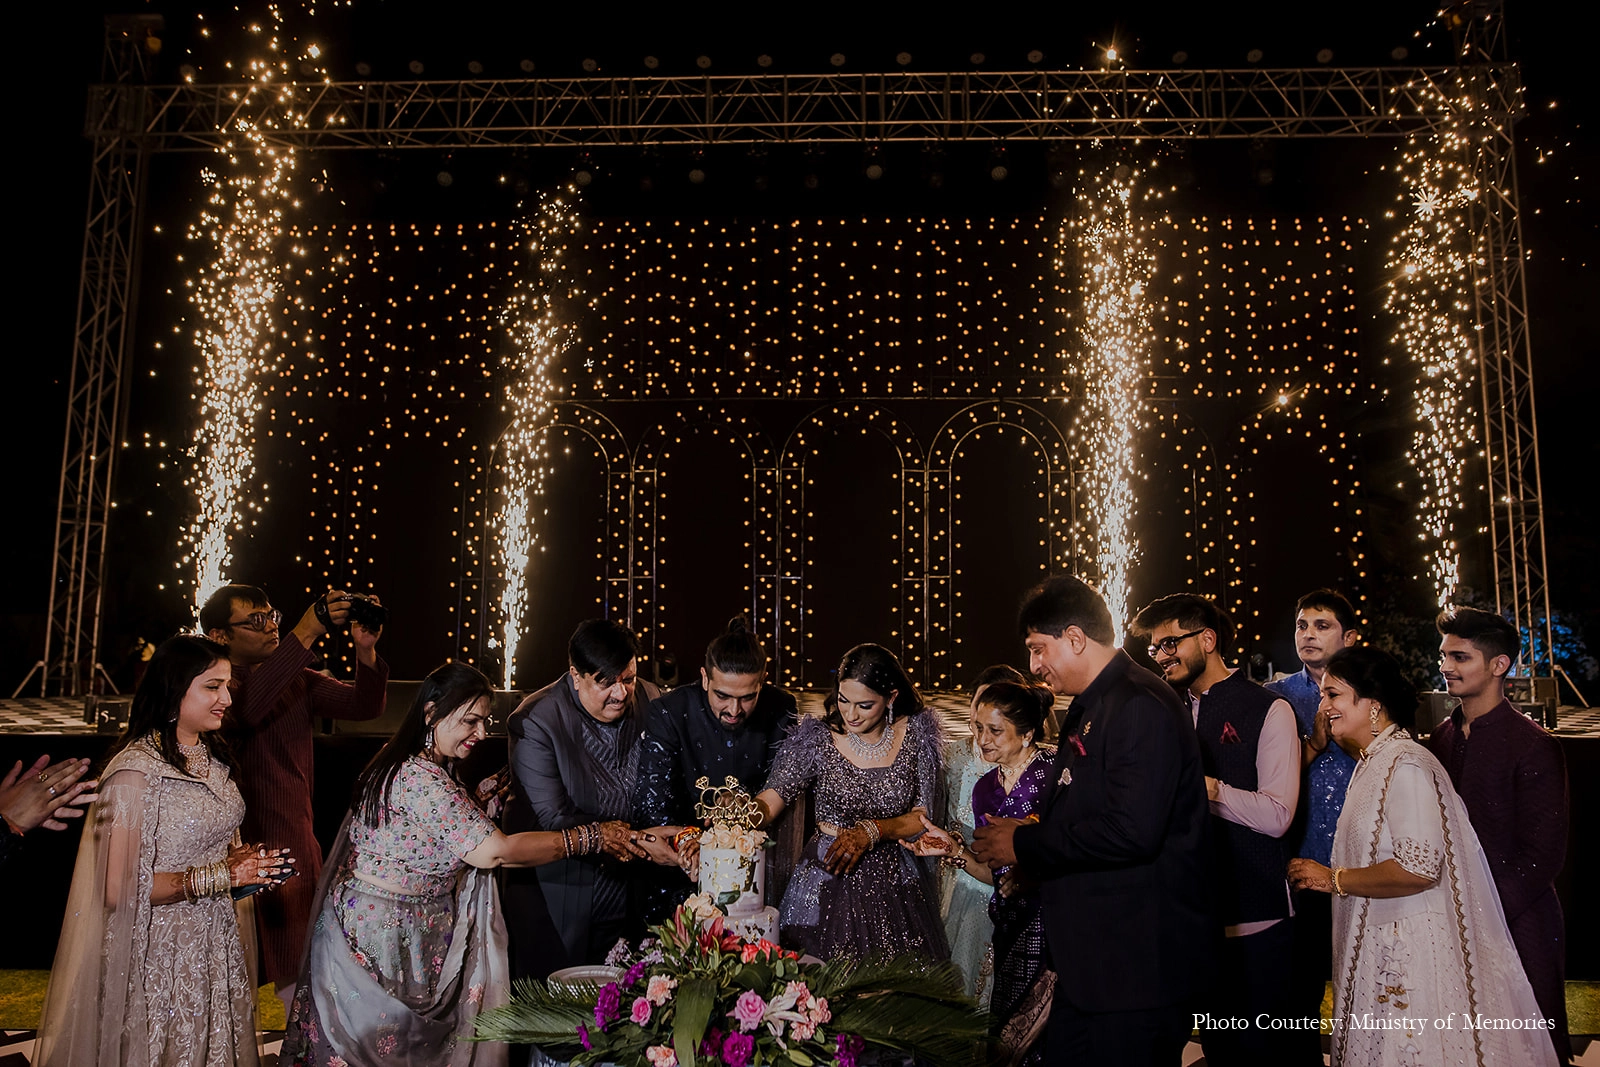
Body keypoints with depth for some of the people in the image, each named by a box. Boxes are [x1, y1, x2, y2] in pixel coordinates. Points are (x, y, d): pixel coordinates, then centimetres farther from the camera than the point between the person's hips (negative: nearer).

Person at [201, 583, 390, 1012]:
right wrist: (306, 633, -33)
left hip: (296, 849, 6)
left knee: (299, 976, 10)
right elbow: (245, 707, -29)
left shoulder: (298, 680, 12)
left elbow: (364, 706, 0)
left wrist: (365, 650, -19)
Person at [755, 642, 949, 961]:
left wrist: (871, 831, -19)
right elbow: (768, 803, -15)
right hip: (827, 884, -1)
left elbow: (923, 817, -3)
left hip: (895, 884, 1)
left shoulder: (916, 733, -5)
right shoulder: (816, 737, -8)